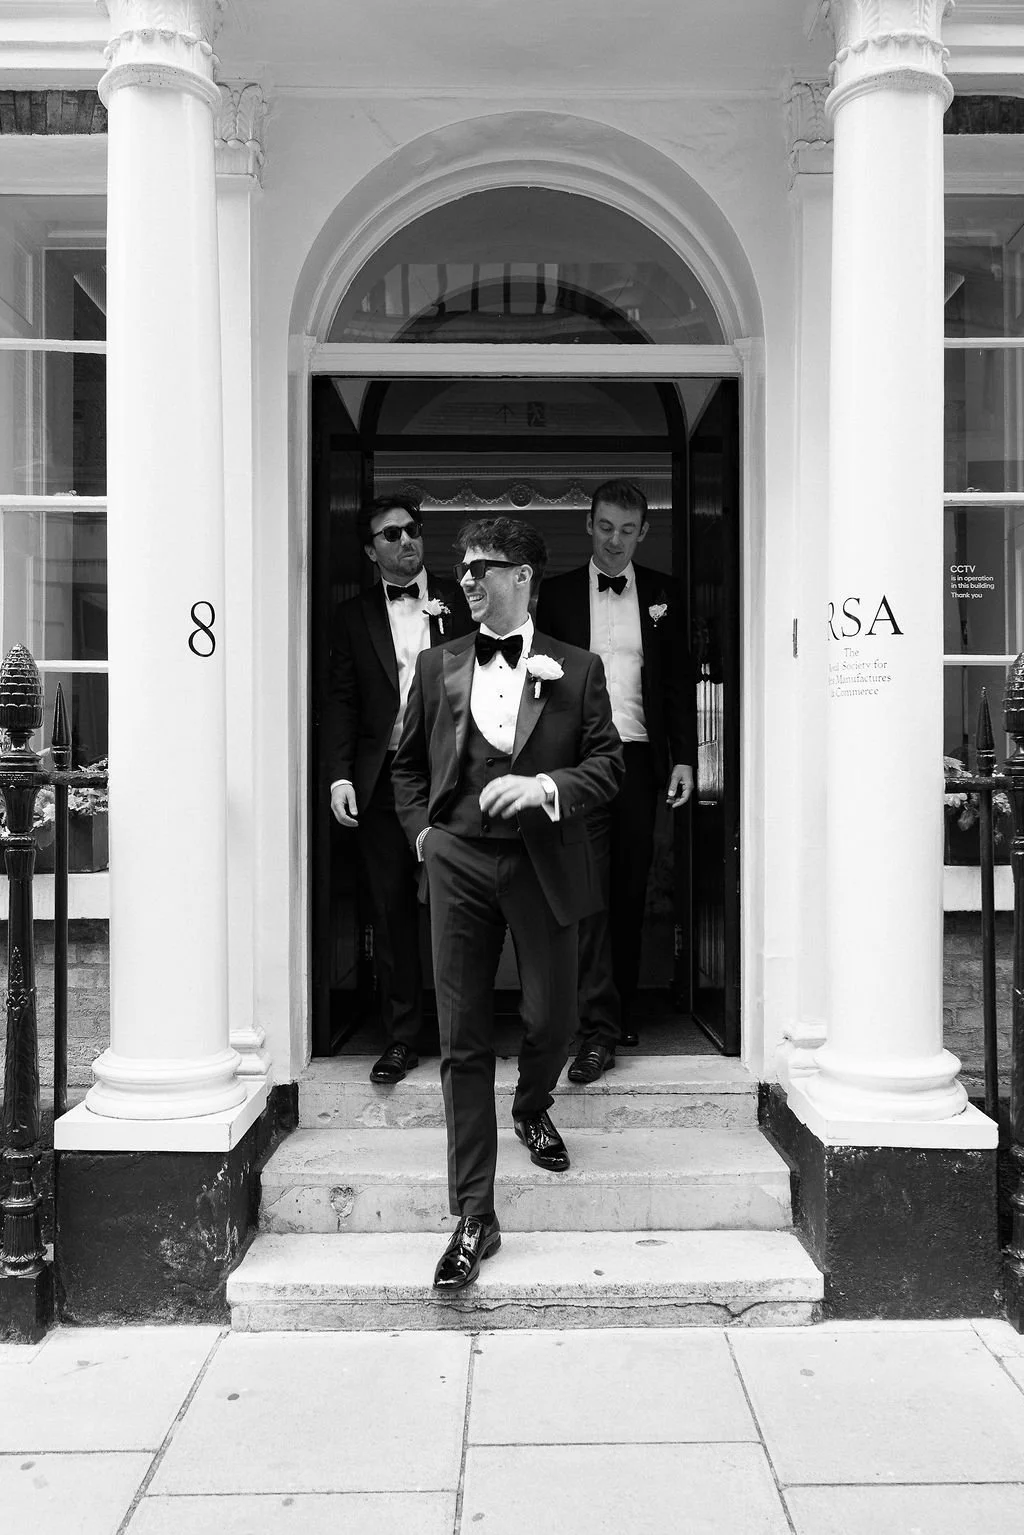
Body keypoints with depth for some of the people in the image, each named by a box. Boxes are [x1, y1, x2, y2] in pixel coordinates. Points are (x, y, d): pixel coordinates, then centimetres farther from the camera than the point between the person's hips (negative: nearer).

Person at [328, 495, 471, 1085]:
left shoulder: (459, 601, 8)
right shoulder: (354, 616, 12)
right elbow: (343, 701, 8)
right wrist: (340, 776, -1)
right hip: (383, 778, 2)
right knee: (392, 910, 5)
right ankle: (401, 1038, 16)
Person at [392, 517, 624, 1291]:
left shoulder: (577, 669, 2)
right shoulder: (438, 665, 8)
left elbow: (608, 763, 0)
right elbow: (408, 762, 18)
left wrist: (545, 785, -16)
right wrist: (421, 828, 5)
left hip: (544, 865, 0)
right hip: (459, 864, 1)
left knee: (552, 1017, 11)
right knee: (463, 1039, 0)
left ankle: (533, 1108, 48)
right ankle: (474, 1217, 7)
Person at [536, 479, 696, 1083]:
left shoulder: (663, 594, 10)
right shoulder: (558, 593, 7)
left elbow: (680, 681, 9)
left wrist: (684, 758, 2)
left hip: (640, 757, 2)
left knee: (631, 891, 9)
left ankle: (622, 1008, 23)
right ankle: (598, 1029, -7)